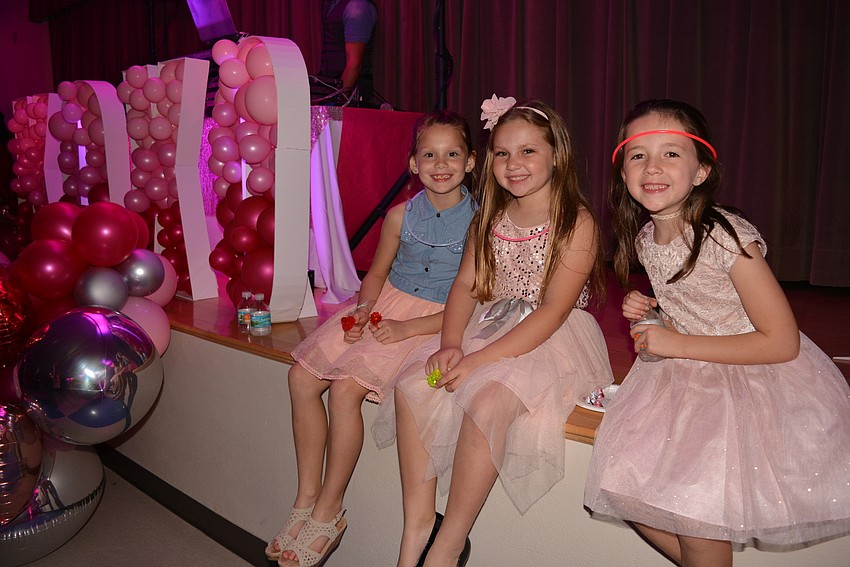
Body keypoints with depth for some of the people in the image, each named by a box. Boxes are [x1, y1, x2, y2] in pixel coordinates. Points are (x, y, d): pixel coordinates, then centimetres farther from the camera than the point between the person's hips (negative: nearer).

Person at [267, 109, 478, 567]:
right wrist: (364, 310, -7)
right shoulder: (400, 215, 2)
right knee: (302, 377, -7)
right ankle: (306, 497, 6)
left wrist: (406, 328, -19)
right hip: (384, 305, 6)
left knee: (346, 388, -23)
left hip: (432, 320, -6)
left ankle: (329, 511, -3)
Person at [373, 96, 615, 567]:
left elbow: (553, 311, -18)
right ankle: (418, 523, -5)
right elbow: (466, 285, 6)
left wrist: (478, 360, -25)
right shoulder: (490, 218, 10)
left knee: (486, 401, -31)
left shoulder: (576, 223, -11)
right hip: (487, 329, 7)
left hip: (550, 343, -6)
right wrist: (451, 345, -14)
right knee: (412, 383, -14)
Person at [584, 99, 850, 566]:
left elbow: (782, 342, -19)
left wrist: (678, 344, -20)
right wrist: (646, 309, -4)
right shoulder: (644, 239, 0)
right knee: (623, 479, -5)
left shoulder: (726, 237, -21)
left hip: (755, 376, -6)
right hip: (686, 377, 7)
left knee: (692, 502, -20)